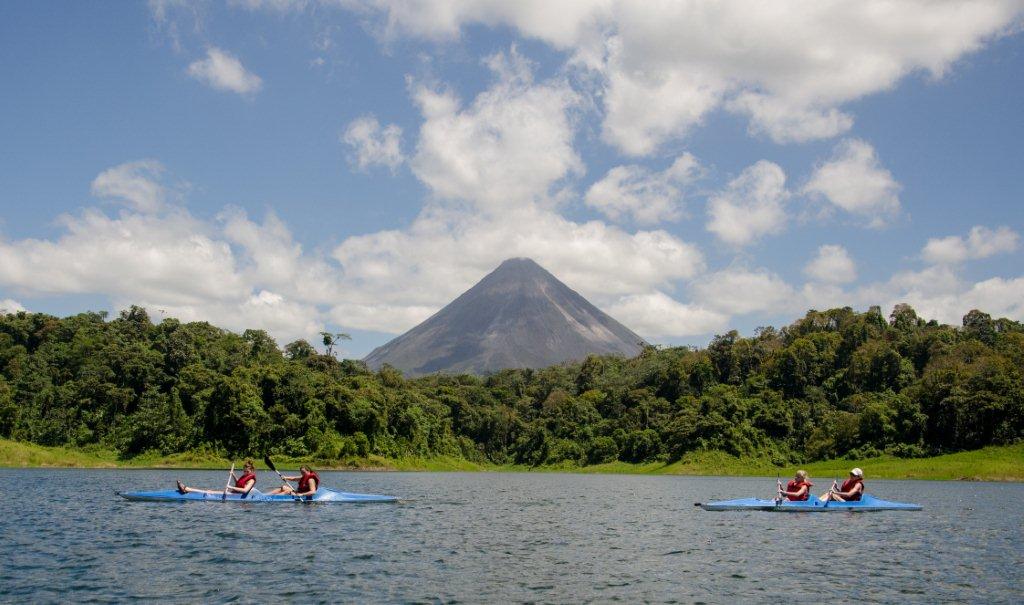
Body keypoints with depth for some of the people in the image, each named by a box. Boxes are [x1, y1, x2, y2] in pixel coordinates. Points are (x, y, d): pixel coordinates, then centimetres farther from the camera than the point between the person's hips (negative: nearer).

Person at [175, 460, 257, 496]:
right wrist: (233, 475, 19)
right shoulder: (245, 476, 15)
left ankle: (186, 489, -18)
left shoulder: (251, 480, -15)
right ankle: (186, 489, -5)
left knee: (211, 492, -14)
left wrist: (232, 487, -30)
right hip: (232, 491, 10)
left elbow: (245, 490, -31)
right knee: (210, 491, 0)